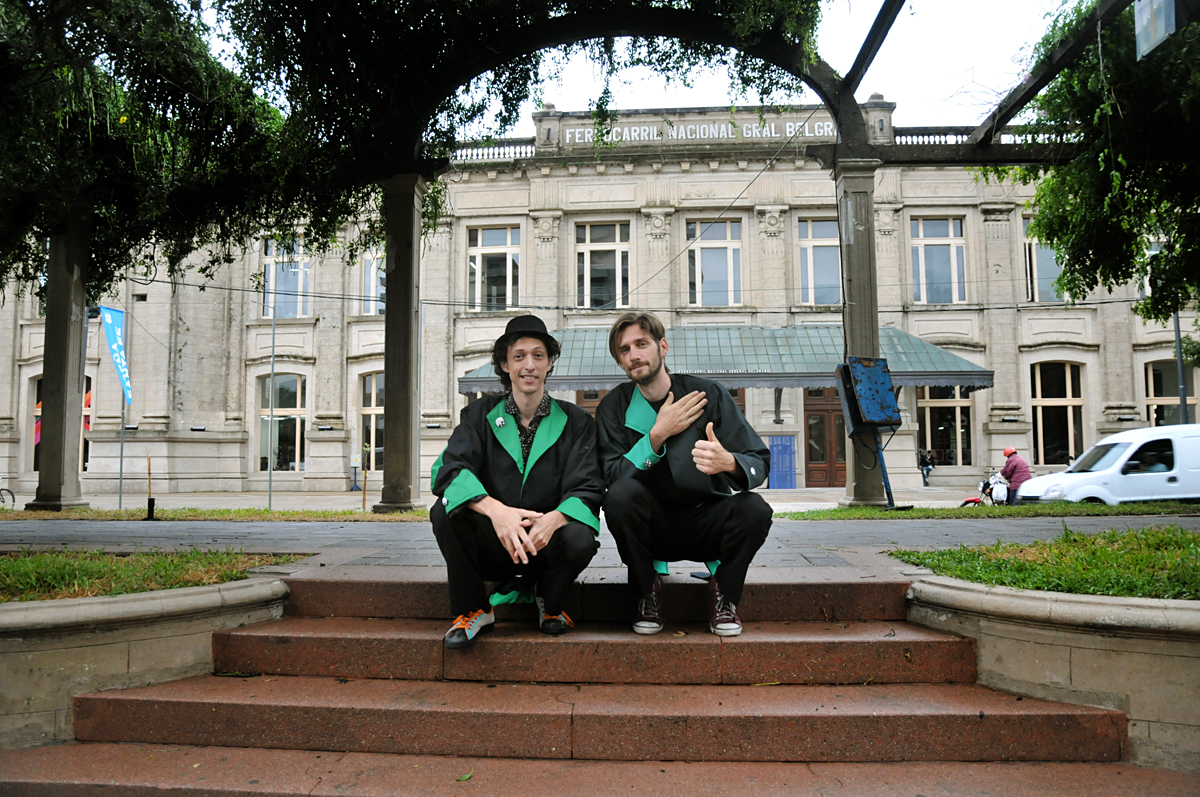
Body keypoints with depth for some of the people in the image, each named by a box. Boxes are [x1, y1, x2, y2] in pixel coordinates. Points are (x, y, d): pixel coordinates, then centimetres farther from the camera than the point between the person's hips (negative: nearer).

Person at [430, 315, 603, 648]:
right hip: (492, 545, 1)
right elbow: (448, 469, -14)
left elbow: (587, 489, -9)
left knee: (580, 539, -32)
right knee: (444, 511, -26)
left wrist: (554, 518, -34)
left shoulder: (575, 421, 2)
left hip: (545, 544, 0)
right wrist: (494, 509, -35)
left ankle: (549, 603, 3)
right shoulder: (480, 414, 3)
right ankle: (473, 610, -5)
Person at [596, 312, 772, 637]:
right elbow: (611, 476, -13)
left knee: (754, 508, -30)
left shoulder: (708, 394, -4)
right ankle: (647, 592, -5)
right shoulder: (614, 407, -1)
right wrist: (658, 434, -20)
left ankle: (723, 593, -2)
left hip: (706, 524, 0)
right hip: (653, 529, 0)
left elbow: (759, 462, -11)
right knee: (621, 495, -31)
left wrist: (728, 462, -34)